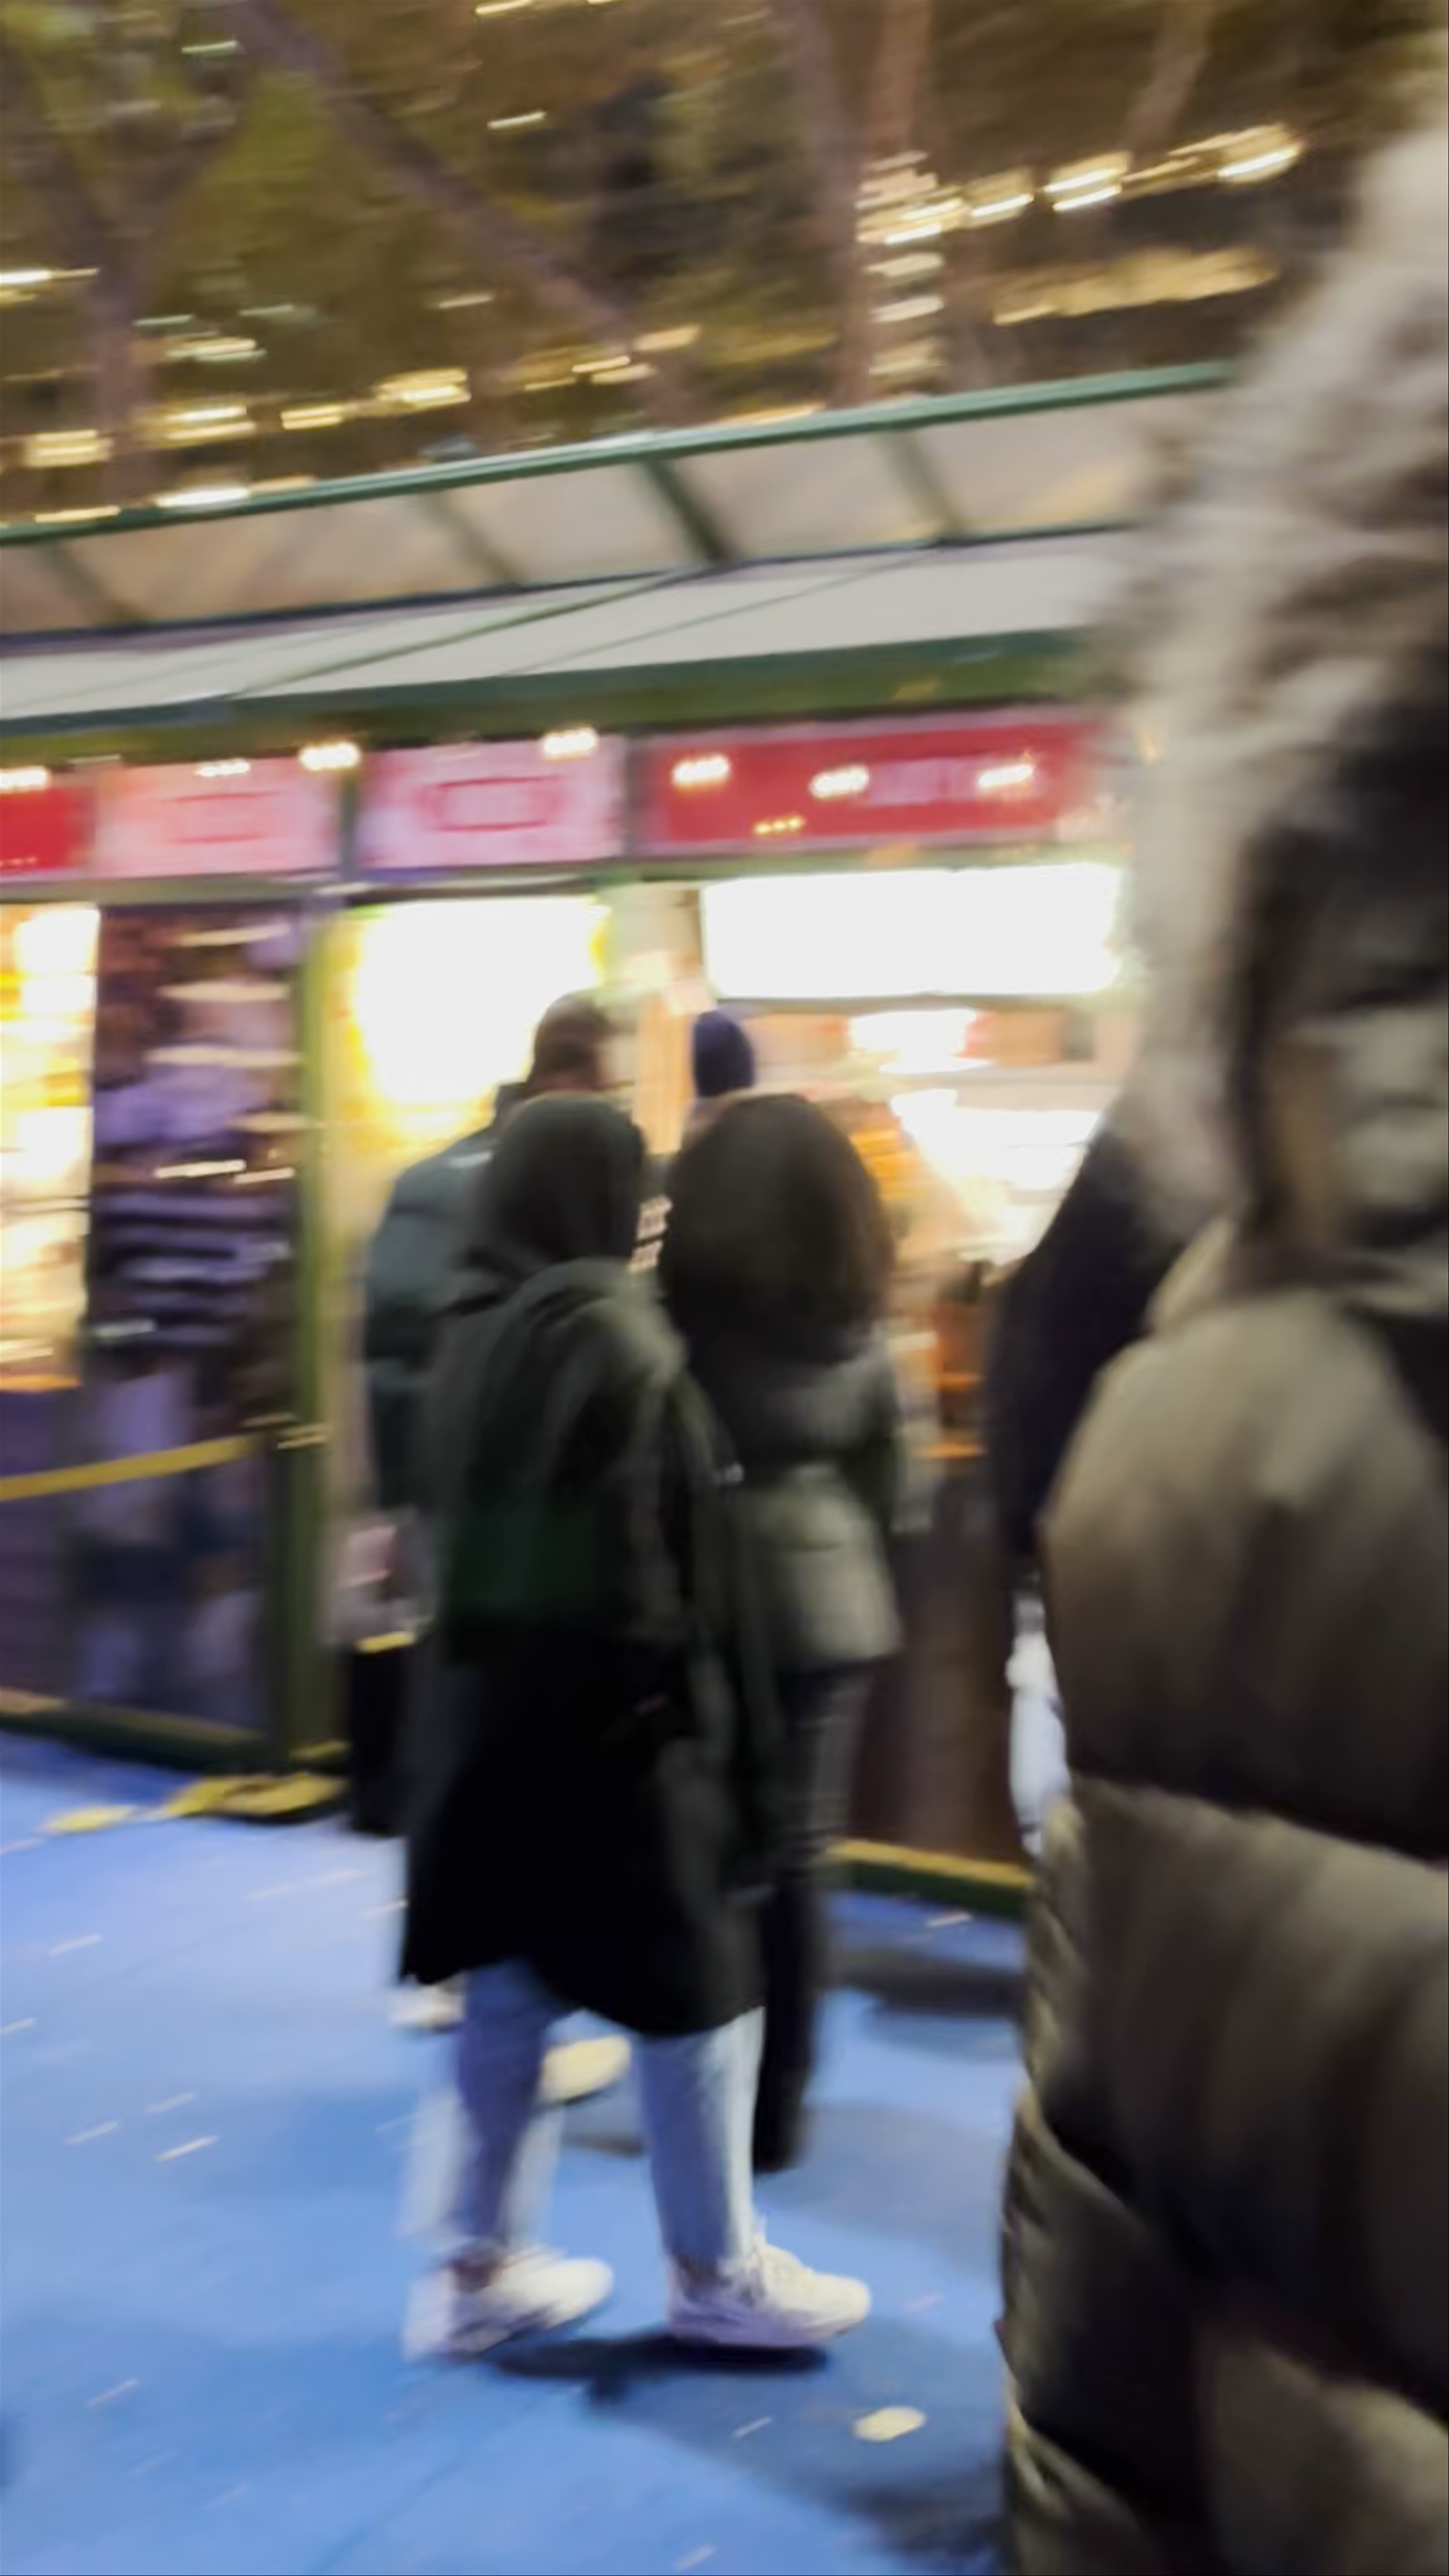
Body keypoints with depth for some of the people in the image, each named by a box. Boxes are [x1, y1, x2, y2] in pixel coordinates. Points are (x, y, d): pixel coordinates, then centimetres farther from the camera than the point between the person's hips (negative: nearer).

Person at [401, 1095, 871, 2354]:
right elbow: (687, 1543, -15)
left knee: (510, 1980, 15)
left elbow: (456, 1523, 8)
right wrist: (730, 1727, -8)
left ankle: (485, 2266, 24)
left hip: (489, 1702, 7)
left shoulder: (471, 1338, 4)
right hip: (619, 1706, -7)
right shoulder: (618, 1339, -16)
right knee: (695, 1982, 7)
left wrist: (490, 1658, 14)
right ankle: (717, 2271, 20)